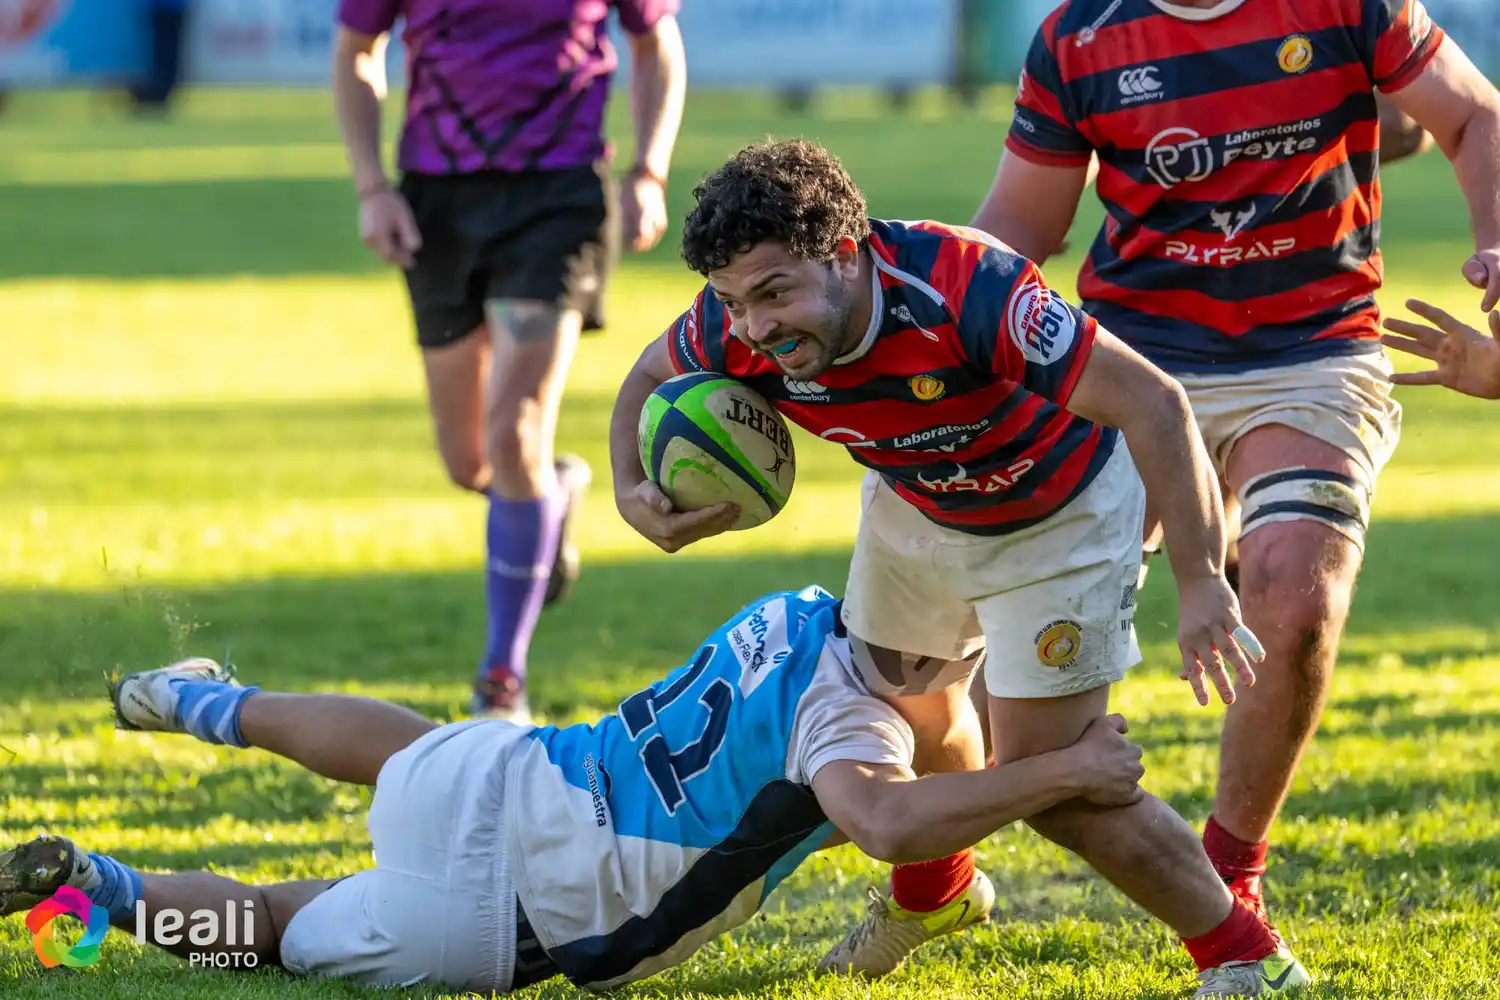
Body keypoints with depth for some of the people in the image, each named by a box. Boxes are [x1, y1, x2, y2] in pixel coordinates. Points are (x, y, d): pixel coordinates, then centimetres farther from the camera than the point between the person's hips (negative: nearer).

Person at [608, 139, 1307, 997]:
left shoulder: (968, 291, -44)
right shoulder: (733, 327, -27)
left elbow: (1154, 403, -40)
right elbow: (649, 378, -1)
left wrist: (1202, 583, -42)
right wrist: (633, 494, -21)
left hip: (1065, 504, -6)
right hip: (916, 503, 6)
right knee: (908, 702, 25)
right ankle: (934, 891, 56)